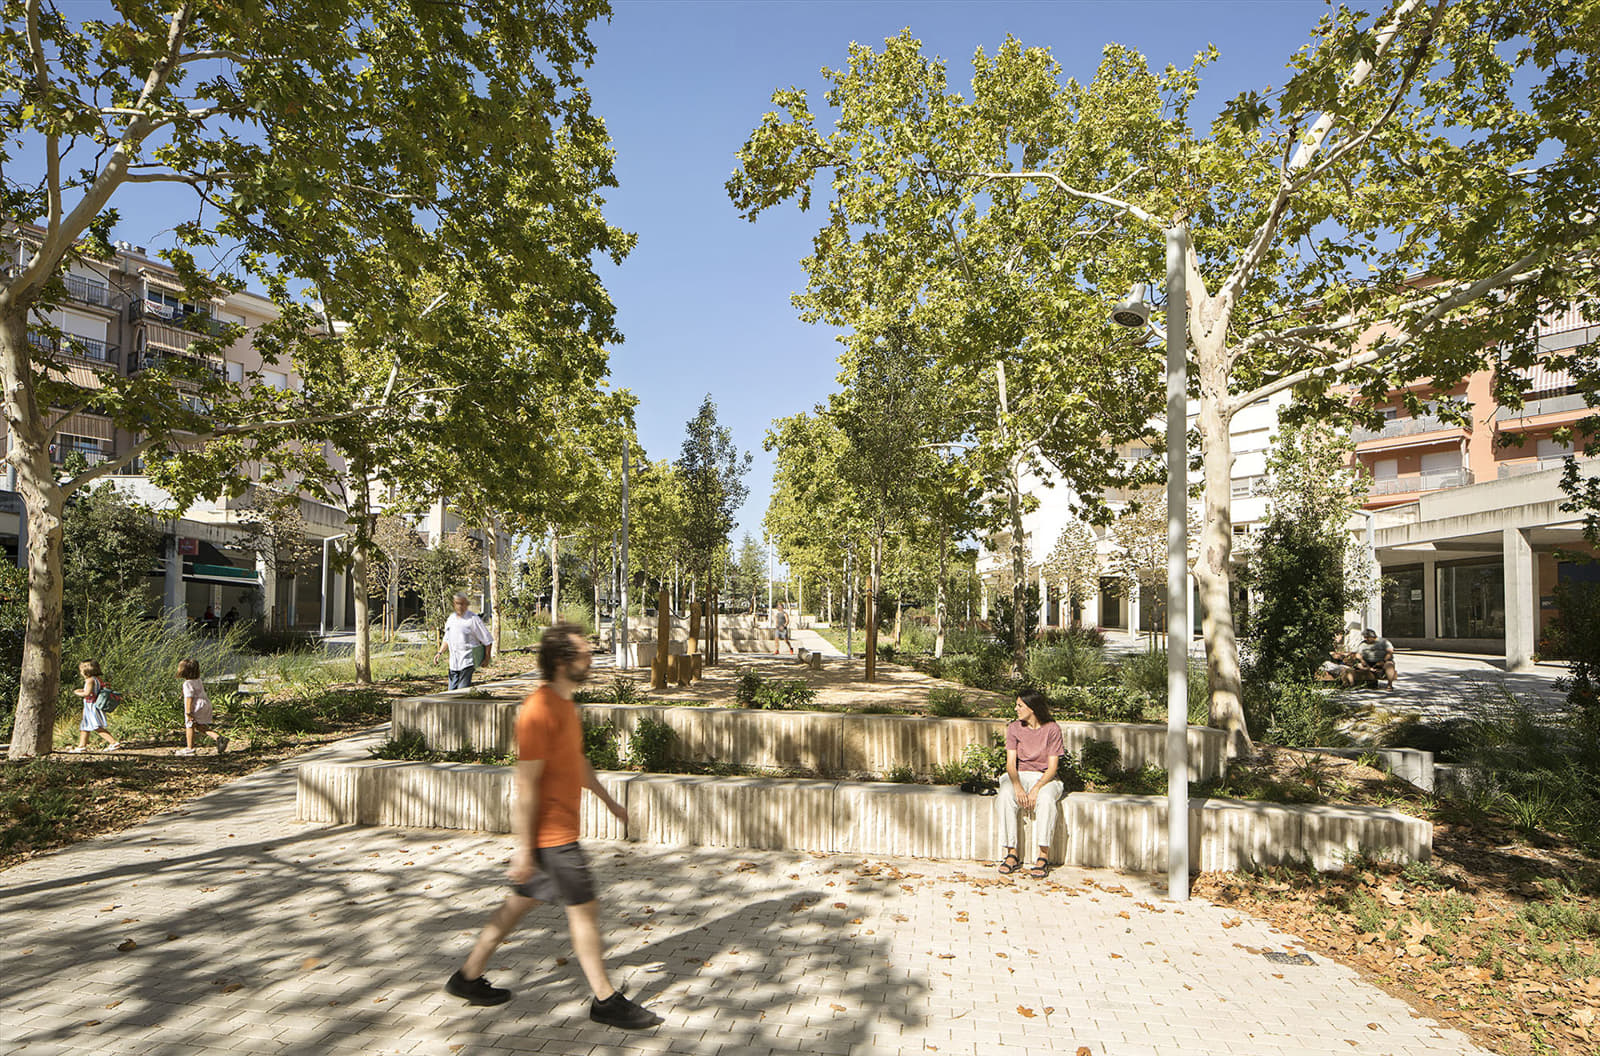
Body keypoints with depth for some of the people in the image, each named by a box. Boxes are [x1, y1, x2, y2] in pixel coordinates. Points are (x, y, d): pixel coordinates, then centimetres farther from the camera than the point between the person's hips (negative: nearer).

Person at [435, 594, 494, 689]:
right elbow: (447, 638, 26)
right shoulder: (450, 618, 12)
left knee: (463, 690, -13)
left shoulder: (473, 619, -9)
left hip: (467, 661, -7)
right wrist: (440, 652, 12)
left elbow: (487, 639, -6)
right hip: (454, 662, 7)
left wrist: (486, 658, -7)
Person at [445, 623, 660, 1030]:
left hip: (560, 826, 10)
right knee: (584, 909, 0)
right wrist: (523, 848, -22)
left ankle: (468, 977, 34)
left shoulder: (564, 703, 9)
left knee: (521, 900, 19)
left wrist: (609, 801, 25)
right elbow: (526, 785, -24)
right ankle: (605, 1001, 13)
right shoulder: (540, 710, -23)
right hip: (551, 832, -10)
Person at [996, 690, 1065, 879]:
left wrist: (1036, 788, -25)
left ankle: (1043, 857, -29)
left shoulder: (1052, 729, -6)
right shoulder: (1014, 728, 3)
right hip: (1019, 776, 2)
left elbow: (1052, 767, -10)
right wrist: (1017, 787, -23)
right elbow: (1011, 763, -4)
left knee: (1045, 799, -37)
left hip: (1044, 777, -2)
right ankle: (1012, 854, -25)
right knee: (1005, 796, -31)